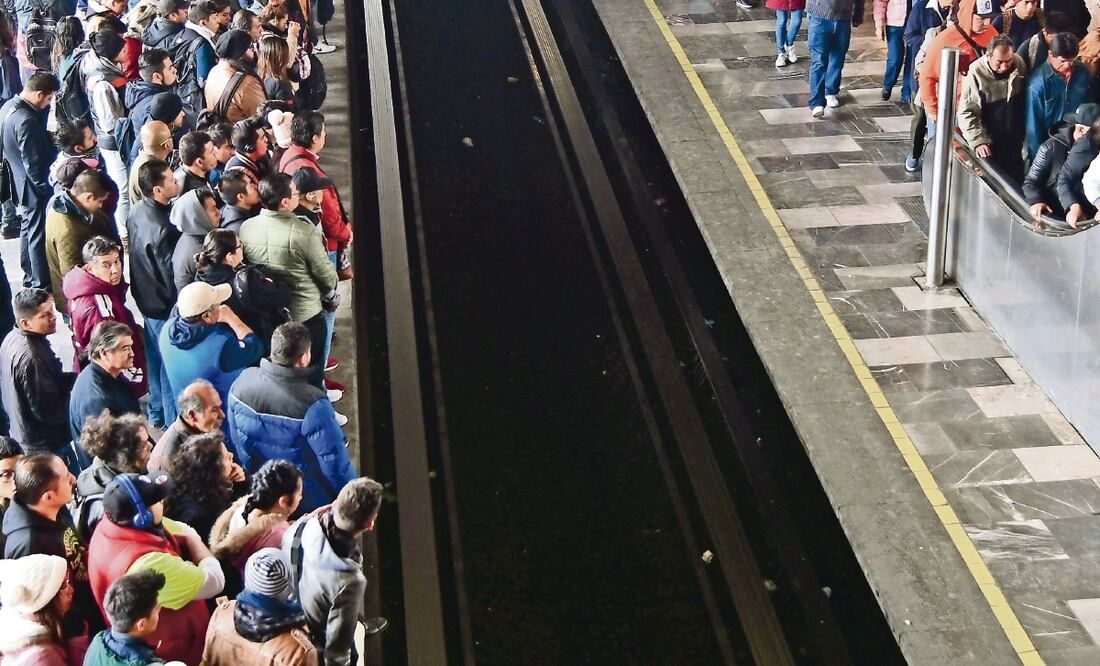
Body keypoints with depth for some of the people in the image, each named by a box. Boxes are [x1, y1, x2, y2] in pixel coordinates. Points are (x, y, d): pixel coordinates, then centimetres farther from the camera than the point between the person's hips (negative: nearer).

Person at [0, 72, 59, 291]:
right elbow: (33, 164, -25)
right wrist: (46, 188, -15)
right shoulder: (27, 121, -28)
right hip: (35, 190, -10)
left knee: (27, 230, 21)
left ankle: (30, 278, 34)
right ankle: (42, 286, 11)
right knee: (39, 235, 1)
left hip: (19, 184, 10)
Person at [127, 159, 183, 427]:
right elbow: (173, 275, -26)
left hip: (146, 298, 9)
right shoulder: (162, 230, -33)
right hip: (166, 304, -9)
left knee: (155, 357, 25)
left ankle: (157, 413, 42)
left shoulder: (136, 211, -4)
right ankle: (173, 422, 20)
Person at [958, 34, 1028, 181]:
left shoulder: (1020, 64, -7)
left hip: (1015, 143, 4)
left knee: (1017, 182, 15)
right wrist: (977, 141, -29)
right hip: (990, 146, -4)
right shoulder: (976, 73, -20)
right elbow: (967, 113, -19)